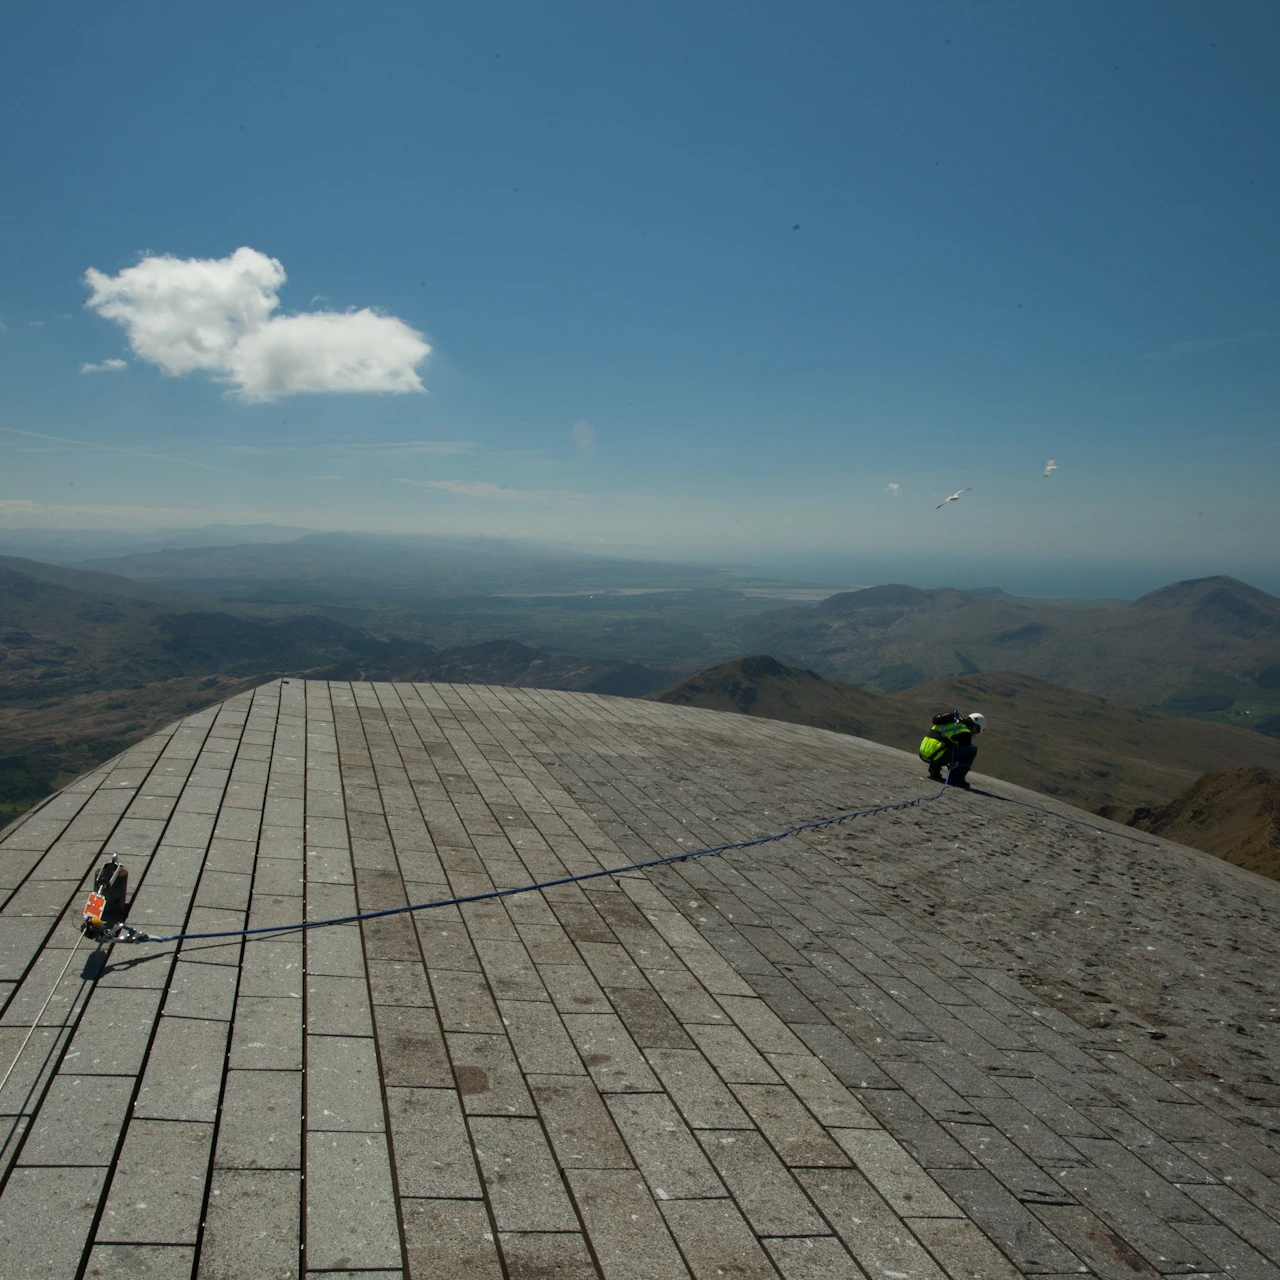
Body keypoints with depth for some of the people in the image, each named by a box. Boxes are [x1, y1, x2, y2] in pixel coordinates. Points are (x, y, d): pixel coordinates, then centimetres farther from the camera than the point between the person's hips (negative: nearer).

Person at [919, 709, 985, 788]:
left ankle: (934, 769, 19)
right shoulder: (965, 732, -2)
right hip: (935, 757, -9)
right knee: (972, 749, -6)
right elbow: (966, 753, 8)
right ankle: (956, 778, -5)